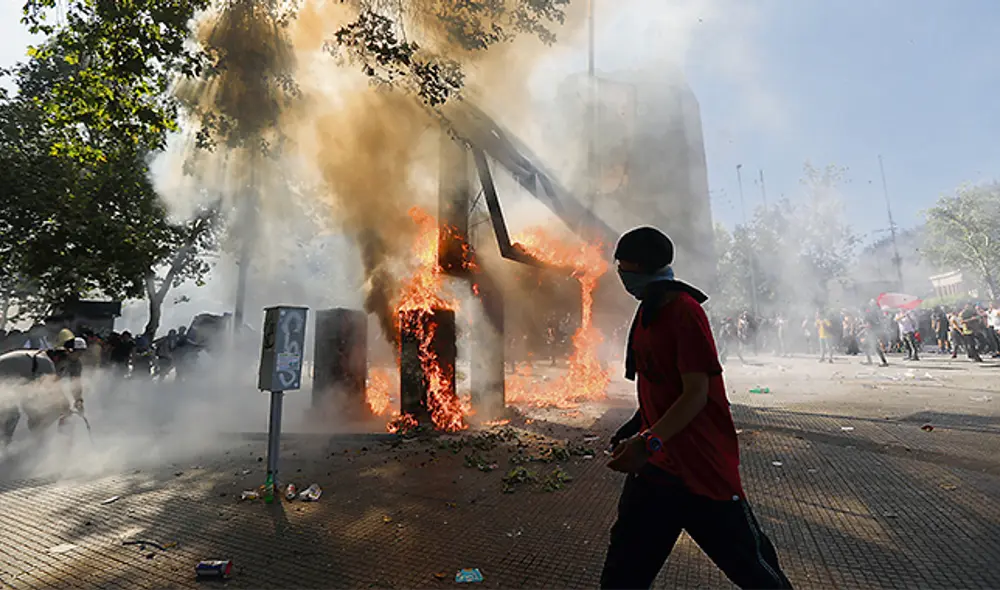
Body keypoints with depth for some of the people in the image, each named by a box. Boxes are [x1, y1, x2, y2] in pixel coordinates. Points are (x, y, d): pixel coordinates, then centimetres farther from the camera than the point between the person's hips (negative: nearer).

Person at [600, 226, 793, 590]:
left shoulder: (684, 312, -18)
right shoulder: (649, 311, 8)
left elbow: (697, 393, -23)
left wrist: (649, 441, -33)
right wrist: (636, 430, 20)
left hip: (702, 467, -8)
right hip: (655, 464, 8)